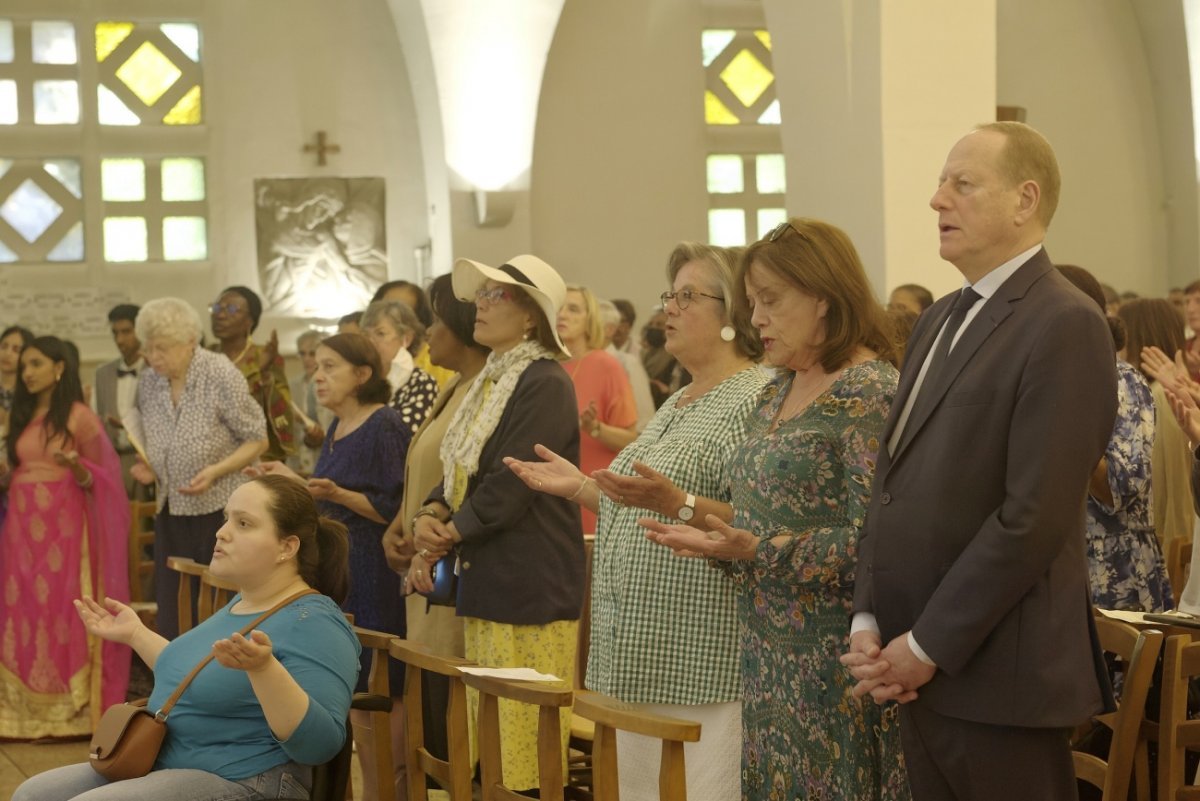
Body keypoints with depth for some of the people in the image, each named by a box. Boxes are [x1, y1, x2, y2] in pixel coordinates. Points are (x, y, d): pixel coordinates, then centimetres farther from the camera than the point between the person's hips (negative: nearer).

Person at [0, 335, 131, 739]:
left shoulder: (80, 416, -3)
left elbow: (97, 478, -4)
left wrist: (74, 465, -21)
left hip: (64, 525, -5)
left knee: (64, 609, -6)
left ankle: (72, 707, -2)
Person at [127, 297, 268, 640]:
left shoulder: (222, 376, -12)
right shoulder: (149, 381, 3)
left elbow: (257, 440, -7)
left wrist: (216, 470, -22)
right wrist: (145, 467, -2)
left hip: (218, 509, -5)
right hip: (170, 510, 5)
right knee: (172, 611, 5)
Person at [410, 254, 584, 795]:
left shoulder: (545, 384, -13)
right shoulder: (491, 381, 16)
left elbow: (510, 487, -18)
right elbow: (458, 472, 18)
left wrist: (444, 537, -7)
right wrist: (431, 515, -2)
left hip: (530, 586, -9)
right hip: (485, 584, 9)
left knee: (524, 748, -7)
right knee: (485, 749, 11)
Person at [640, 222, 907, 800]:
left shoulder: (870, 393, -14)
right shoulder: (778, 390, 13)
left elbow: (872, 540, -20)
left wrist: (757, 550, -25)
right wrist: (717, 539, 1)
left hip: (832, 660, -8)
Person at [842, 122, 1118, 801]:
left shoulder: (1065, 325, -12)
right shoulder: (939, 319, 16)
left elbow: (1035, 516, -19)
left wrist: (928, 646, -15)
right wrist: (869, 622, 3)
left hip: (996, 676, -7)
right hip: (919, 668, 8)